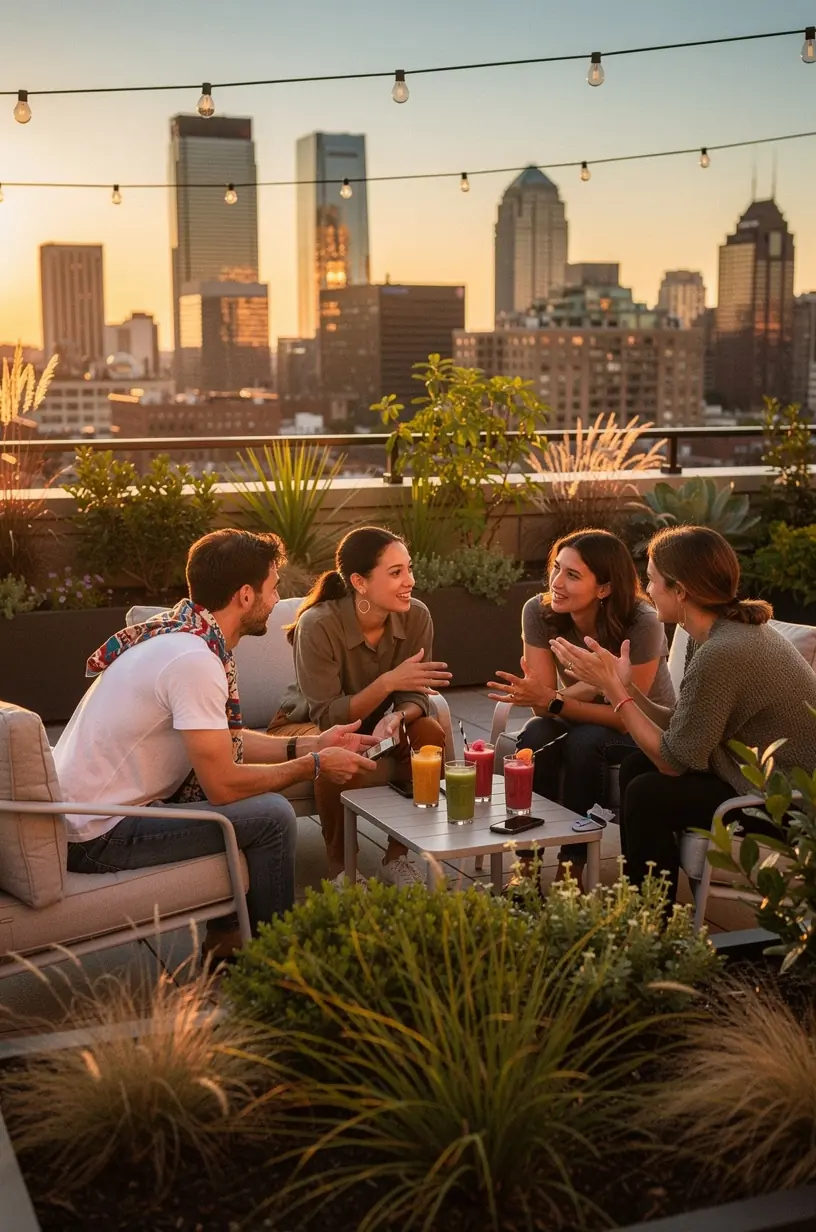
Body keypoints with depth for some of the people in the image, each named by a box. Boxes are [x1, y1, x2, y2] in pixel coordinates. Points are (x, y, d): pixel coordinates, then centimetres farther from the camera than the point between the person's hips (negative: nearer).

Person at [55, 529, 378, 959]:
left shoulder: (179, 633, 6)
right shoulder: (195, 660, -23)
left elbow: (226, 745, 14)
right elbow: (223, 785, -22)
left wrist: (311, 746, 6)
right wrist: (313, 766, -9)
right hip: (96, 838, -10)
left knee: (250, 792, 18)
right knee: (272, 813, -13)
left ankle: (225, 937, 25)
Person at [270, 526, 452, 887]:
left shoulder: (416, 617, -17)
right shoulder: (318, 625, -29)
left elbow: (415, 697, -11)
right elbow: (326, 716, -28)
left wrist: (396, 717, -35)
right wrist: (388, 683, -40)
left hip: (370, 725, 4)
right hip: (305, 727, -4)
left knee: (430, 734, -24)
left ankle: (398, 855, -8)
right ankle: (339, 865, -12)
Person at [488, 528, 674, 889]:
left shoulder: (642, 624, -29)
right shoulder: (539, 612, -19)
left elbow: (625, 716, -27)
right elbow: (545, 704, -19)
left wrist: (550, 699, -40)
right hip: (581, 718, 3)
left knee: (584, 742, -33)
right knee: (535, 736, -29)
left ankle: (571, 872, -22)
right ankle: (527, 868, -20)